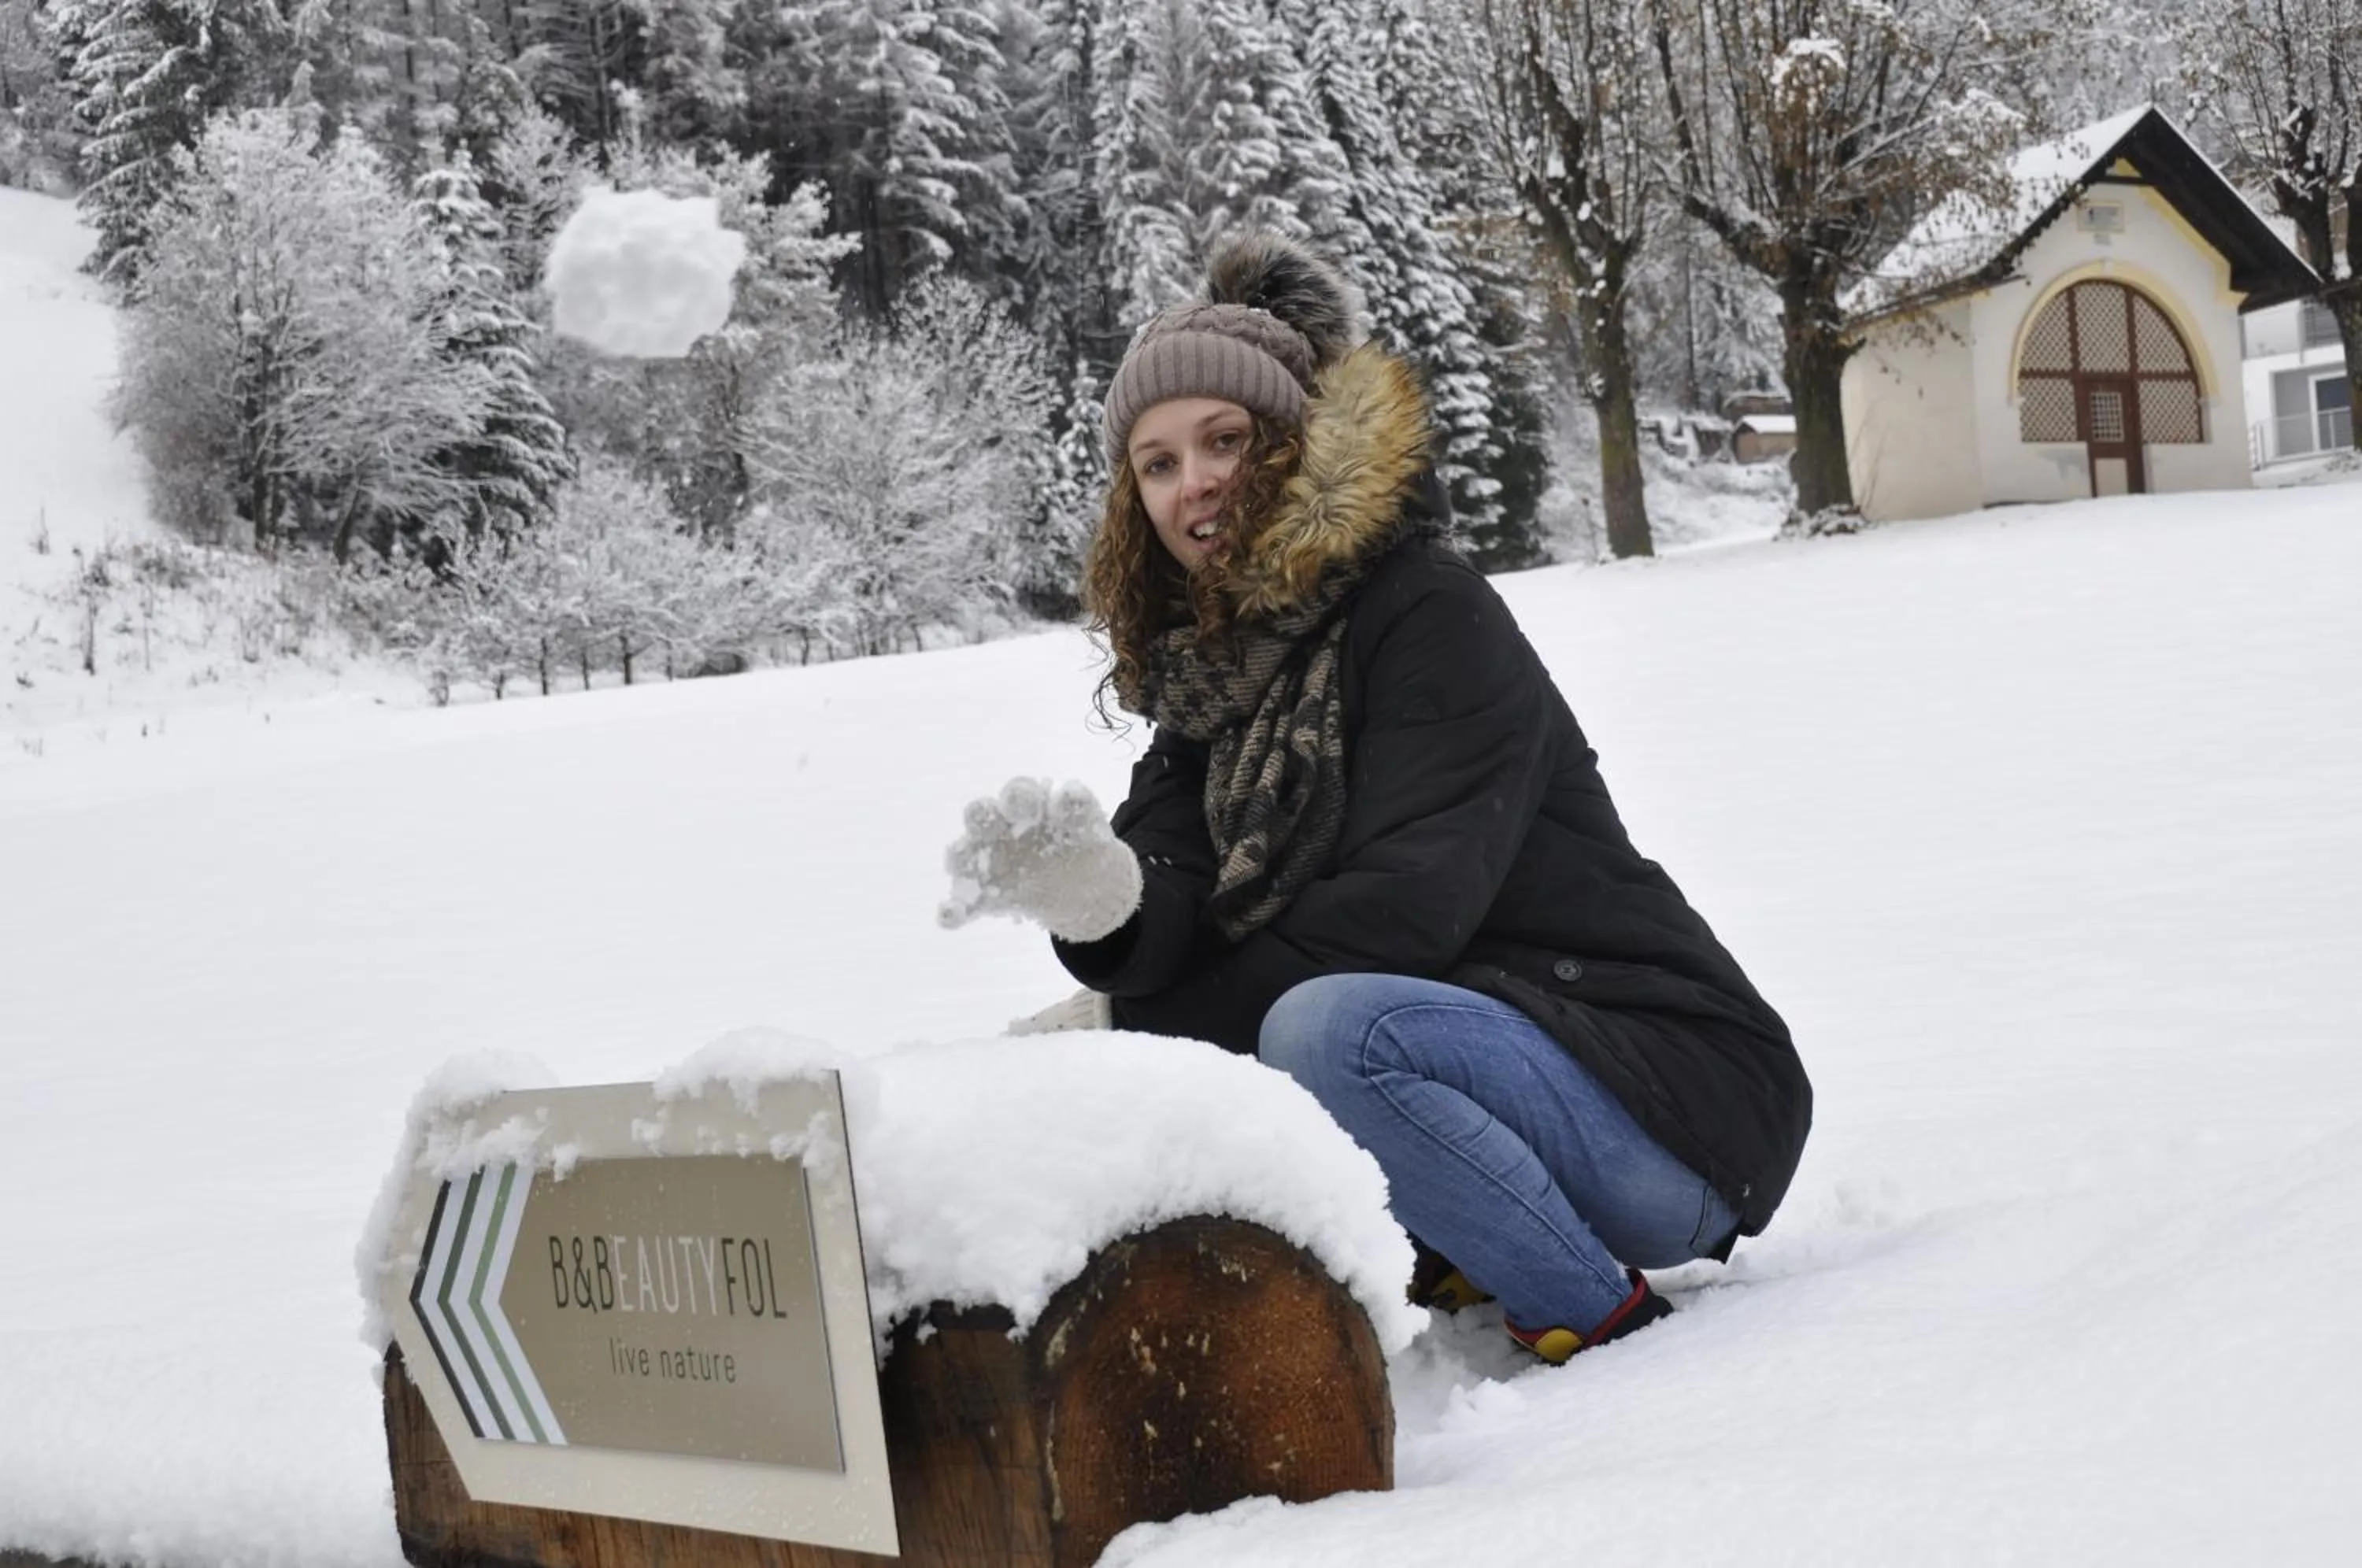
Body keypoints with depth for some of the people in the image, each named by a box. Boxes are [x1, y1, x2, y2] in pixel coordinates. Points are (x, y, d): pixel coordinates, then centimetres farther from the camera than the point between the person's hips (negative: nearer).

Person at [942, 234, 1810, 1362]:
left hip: (1680, 1102, -8)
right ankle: (1462, 1255, 6)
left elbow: (1412, 905, -22)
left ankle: (1606, 1324, -15)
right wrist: (1100, 902, -30)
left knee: (1331, 1028, -33)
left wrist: (1136, 1021, -17)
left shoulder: (1433, 613, -11)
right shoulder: (1210, 672, 10)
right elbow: (1179, 920, -5)